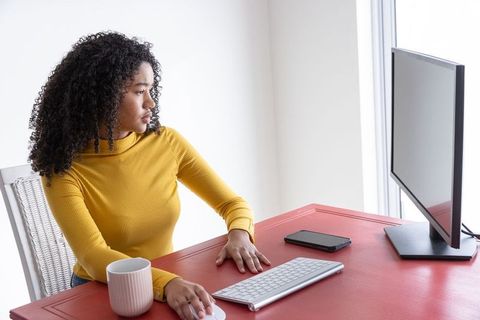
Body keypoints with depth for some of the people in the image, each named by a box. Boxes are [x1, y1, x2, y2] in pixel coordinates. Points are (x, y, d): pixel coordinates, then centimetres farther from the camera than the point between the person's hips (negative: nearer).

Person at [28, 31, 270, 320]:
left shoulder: (167, 143, -3)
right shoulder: (63, 169, -13)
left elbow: (233, 204, 3)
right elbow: (94, 258, -24)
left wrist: (239, 234, -18)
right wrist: (167, 283, -39)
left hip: (170, 284, 3)